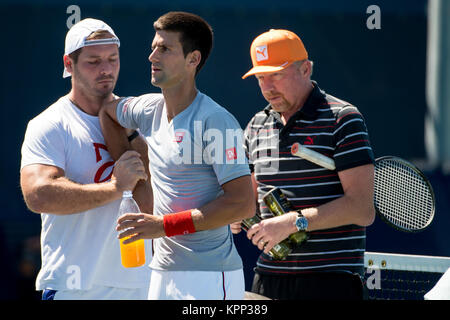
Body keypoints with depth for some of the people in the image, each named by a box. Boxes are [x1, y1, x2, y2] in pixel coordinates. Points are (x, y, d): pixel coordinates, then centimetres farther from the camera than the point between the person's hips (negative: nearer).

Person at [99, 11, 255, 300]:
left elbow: (243, 203, -19)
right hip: (163, 274, 7)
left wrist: (165, 225, -19)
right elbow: (106, 109, 32)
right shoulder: (150, 109, 9)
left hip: (210, 277, -7)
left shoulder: (216, 121, -14)